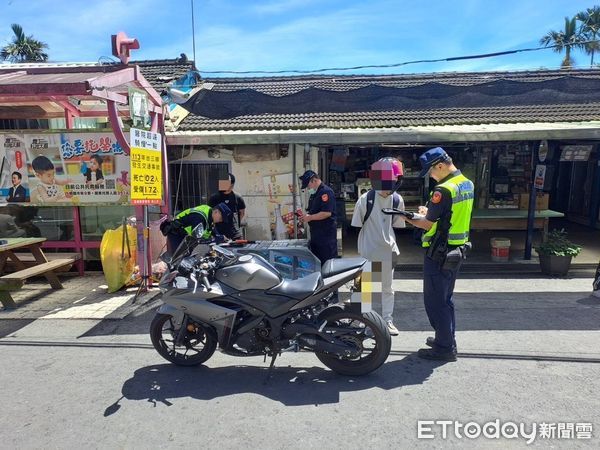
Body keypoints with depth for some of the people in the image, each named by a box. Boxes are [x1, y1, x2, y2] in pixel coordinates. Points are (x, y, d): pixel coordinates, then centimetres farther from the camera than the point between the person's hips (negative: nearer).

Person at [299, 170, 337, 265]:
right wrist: (305, 216, 5)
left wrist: (310, 217, -16)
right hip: (315, 232, 10)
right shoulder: (314, 194, 15)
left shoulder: (326, 192, -15)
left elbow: (327, 213, -24)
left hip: (326, 233, -10)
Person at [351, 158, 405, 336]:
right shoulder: (365, 199, -13)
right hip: (367, 251, -3)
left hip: (388, 250, 4)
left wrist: (396, 248, 11)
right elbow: (356, 227, -5)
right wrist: (354, 250, -3)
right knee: (363, 286, 6)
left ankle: (388, 320, 28)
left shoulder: (397, 200, -2)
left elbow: (397, 226, 9)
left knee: (387, 288, 15)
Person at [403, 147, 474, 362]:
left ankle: (445, 348, 10)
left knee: (435, 301, 2)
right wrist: (430, 211, 11)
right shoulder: (467, 184, 8)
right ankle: (446, 339, 32)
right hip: (457, 250, 10)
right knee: (445, 298, 21)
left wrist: (408, 218, -2)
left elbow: (427, 224, -18)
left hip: (439, 253, -10)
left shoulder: (444, 189, -21)